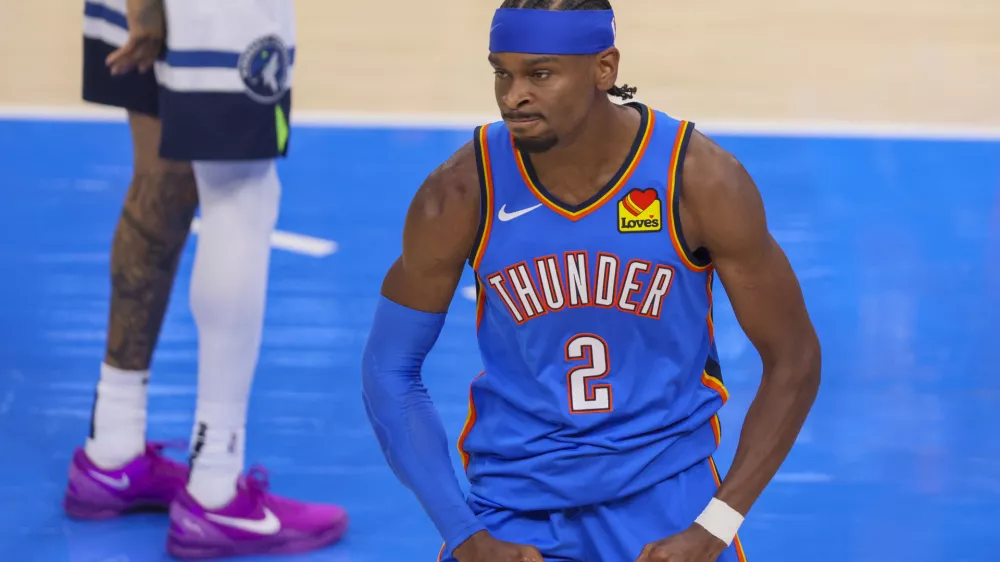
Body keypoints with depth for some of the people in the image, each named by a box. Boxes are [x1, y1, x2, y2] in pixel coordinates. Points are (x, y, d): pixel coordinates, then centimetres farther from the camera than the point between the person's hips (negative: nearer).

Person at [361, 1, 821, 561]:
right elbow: (390, 370, -4)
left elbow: (794, 357, -6)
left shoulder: (703, 182, -14)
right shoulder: (459, 194, -13)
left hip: (667, 488, 0)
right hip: (515, 500, 1)